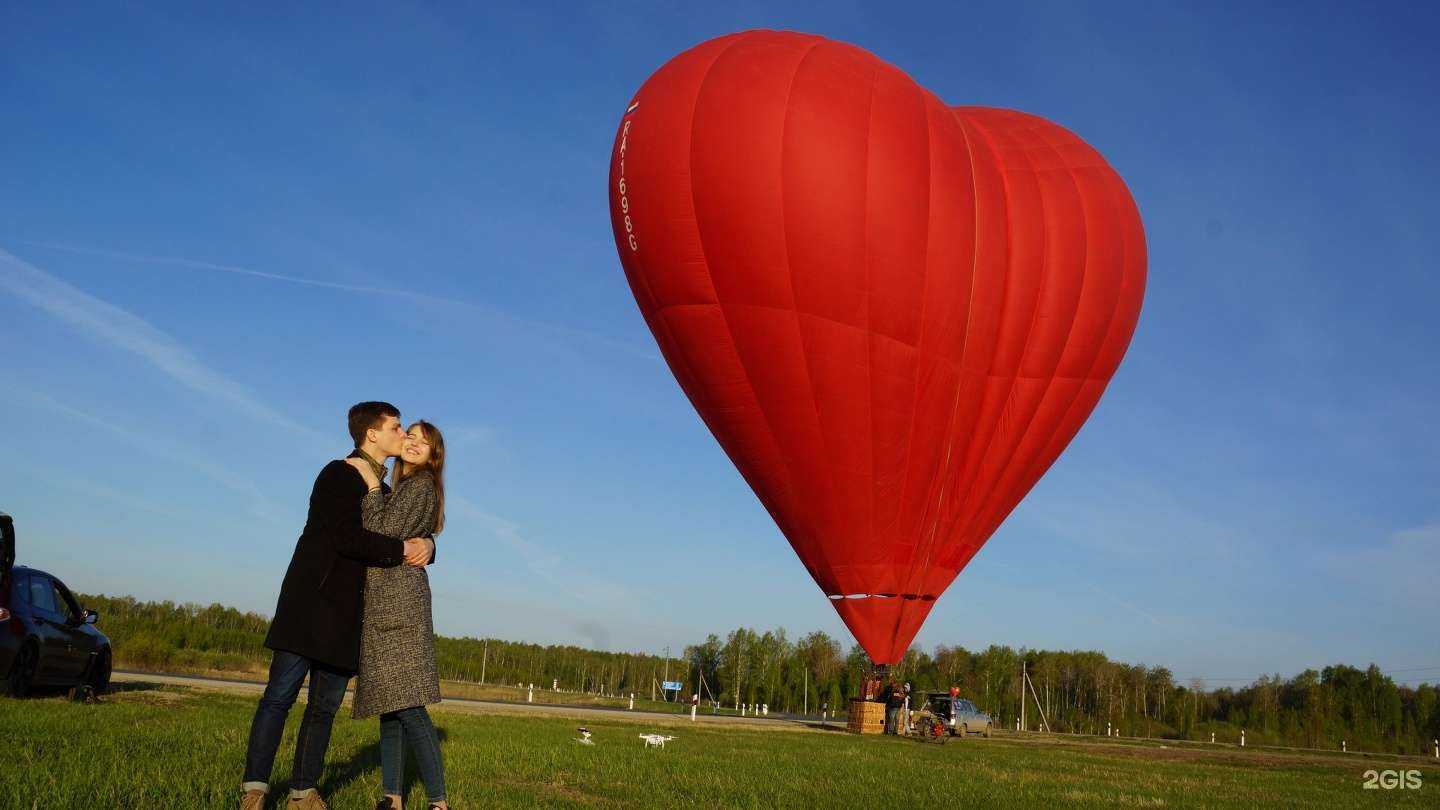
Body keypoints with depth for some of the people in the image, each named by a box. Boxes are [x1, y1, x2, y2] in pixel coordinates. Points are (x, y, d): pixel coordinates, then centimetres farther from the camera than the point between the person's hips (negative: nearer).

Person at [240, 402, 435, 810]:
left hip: (347, 612, 7)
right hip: (312, 601, -7)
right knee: (280, 695, -7)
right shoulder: (338, 475, -5)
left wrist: (425, 543, -4)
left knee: (325, 707, 6)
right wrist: (401, 549, -13)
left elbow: (411, 534, 20)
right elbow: (345, 537, -18)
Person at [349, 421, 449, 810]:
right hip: (384, 604, 10)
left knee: (407, 706, -15)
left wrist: (372, 485, -11)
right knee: (389, 705, 7)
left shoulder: (421, 485, -5)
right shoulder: (399, 490, 24)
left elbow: (382, 536, -14)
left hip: (398, 599, -10)